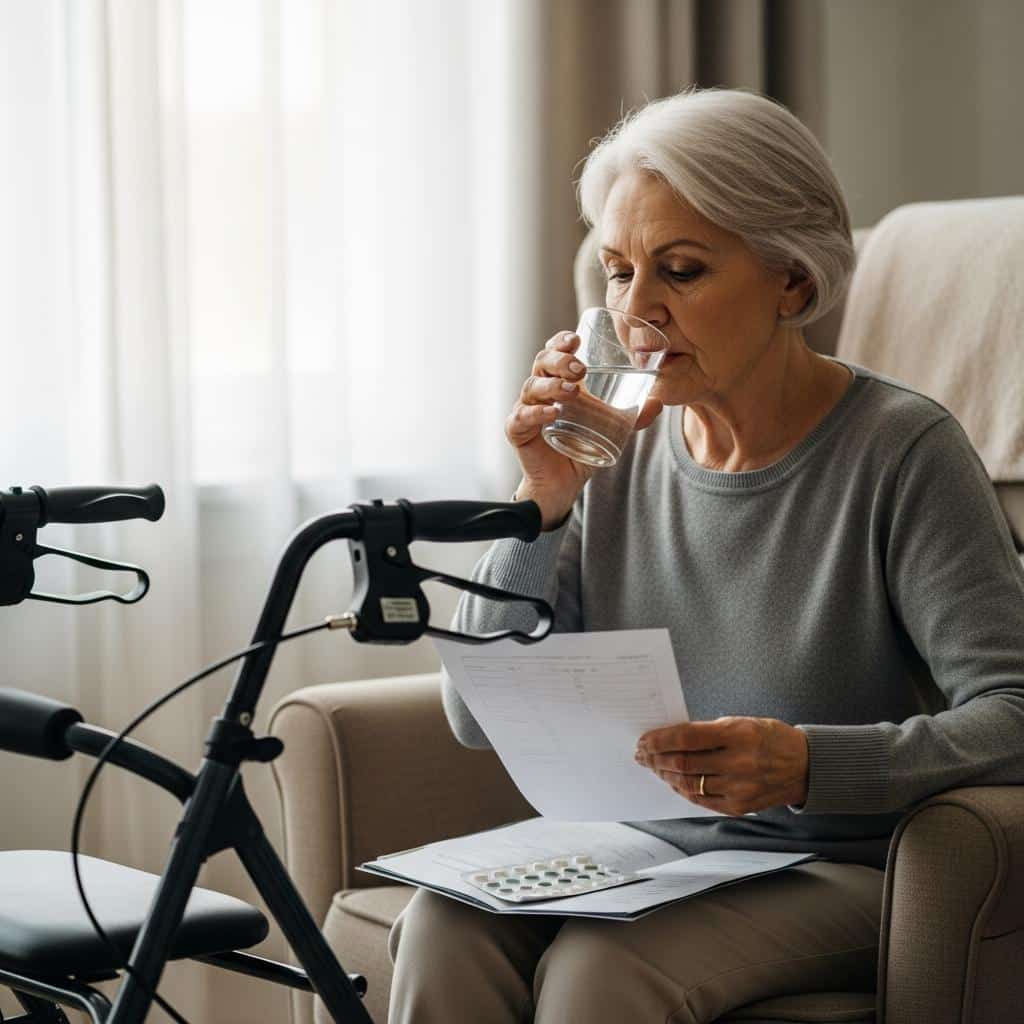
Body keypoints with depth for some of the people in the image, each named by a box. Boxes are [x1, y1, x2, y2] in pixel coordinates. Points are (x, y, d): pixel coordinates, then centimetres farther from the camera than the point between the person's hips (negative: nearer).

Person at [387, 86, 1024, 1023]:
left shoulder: (902, 450, -10)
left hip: (833, 872, -4)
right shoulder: (616, 451, 3)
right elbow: (481, 718, 2)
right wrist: (545, 503, -10)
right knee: (445, 928, -26)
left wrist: (806, 764, -34)